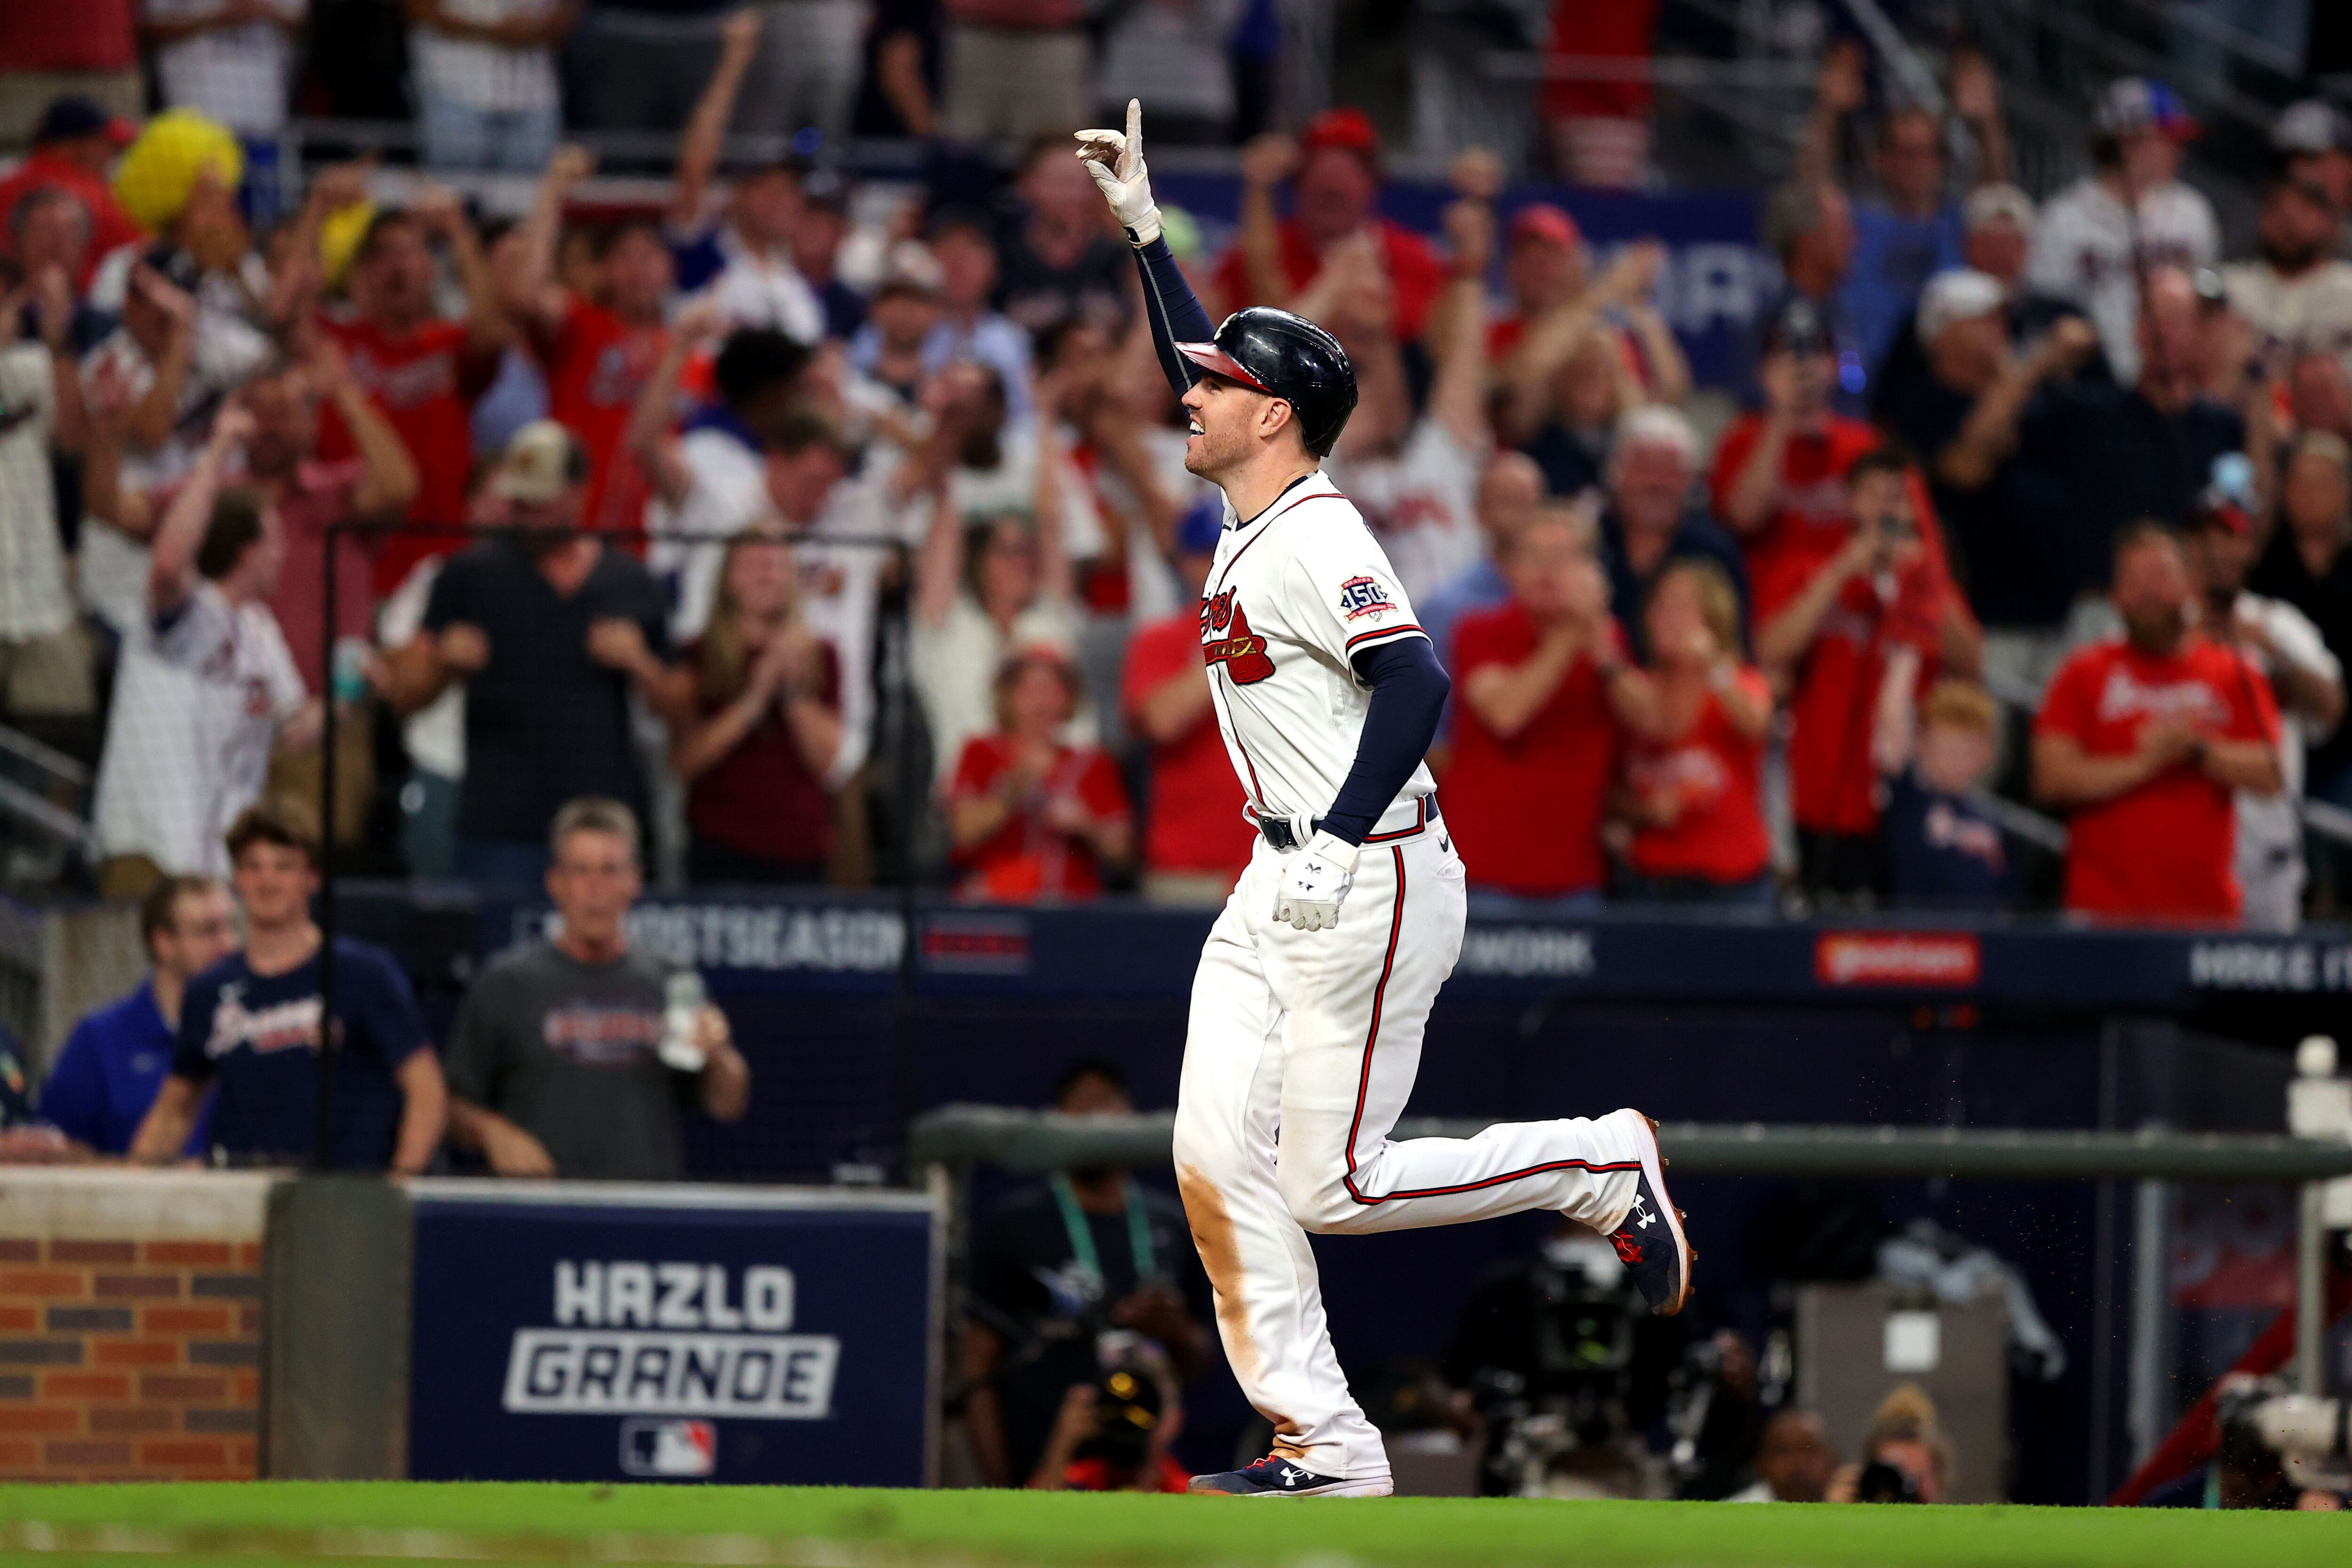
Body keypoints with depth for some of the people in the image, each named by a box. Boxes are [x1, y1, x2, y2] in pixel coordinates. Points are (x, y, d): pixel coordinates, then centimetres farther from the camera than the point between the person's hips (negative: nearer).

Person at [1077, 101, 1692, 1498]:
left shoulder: (1317, 541, -16)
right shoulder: (1256, 517, 11)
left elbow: (1416, 686, -27)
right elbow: (1206, 366, 28)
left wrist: (1337, 846, -31)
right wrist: (1145, 230, 27)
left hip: (1371, 886, -10)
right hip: (1283, 886, 10)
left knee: (1332, 1186, -7)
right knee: (1217, 1162, 1)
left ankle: (1607, 1167, 9)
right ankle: (1324, 1450, 3)